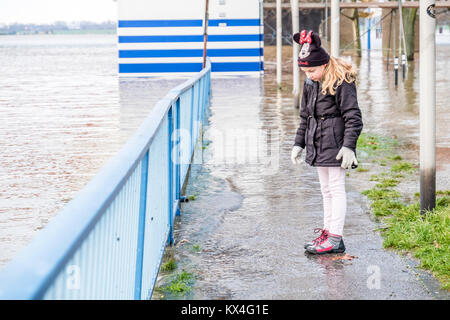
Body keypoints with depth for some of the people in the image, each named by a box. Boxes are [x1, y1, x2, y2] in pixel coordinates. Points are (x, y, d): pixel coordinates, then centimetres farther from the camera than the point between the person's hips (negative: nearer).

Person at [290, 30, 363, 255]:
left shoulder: (342, 82, -15)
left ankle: (335, 239, -2)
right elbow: (305, 116, 19)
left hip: (336, 145, -8)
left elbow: (353, 118, -16)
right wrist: (299, 143, 17)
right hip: (318, 145, 8)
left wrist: (348, 146, -21)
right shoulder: (310, 83, 9)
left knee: (336, 189, -4)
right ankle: (327, 232, 19)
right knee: (326, 190, 13)